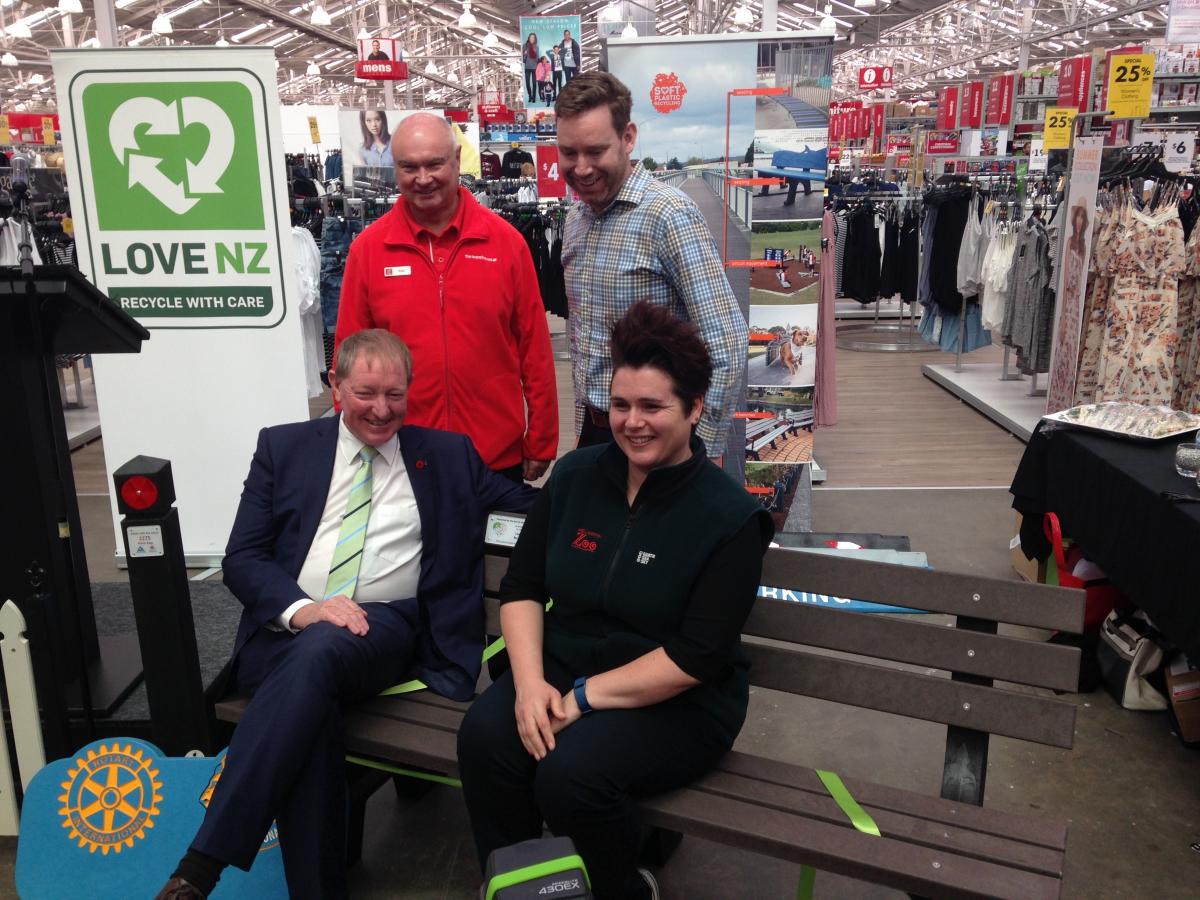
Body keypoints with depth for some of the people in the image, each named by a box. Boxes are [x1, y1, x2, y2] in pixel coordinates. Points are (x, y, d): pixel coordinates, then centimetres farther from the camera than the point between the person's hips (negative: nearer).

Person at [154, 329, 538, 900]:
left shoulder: (449, 455, 15)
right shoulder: (284, 447, 13)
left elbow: (531, 504, 19)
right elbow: (241, 559, 6)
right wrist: (301, 608, -13)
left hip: (386, 625, 0)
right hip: (285, 627, 1)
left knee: (318, 651, -36)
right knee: (310, 707, -34)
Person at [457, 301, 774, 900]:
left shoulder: (731, 516, -12)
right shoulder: (574, 475, 2)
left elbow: (696, 657, -17)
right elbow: (522, 585, 2)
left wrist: (583, 697, -19)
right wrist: (529, 682, -14)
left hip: (678, 703, -4)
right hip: (563, 670, 4)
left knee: (569, 771, -29)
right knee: (484, 735, -24)